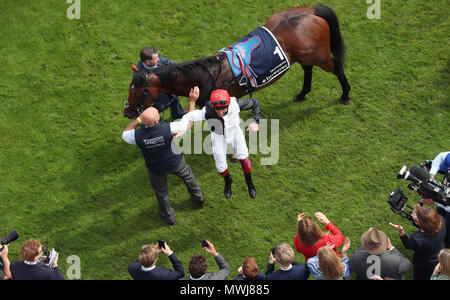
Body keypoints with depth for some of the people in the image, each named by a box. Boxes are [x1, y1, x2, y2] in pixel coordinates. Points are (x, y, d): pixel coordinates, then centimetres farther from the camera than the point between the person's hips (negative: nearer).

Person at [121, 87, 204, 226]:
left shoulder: (138, 135, -34)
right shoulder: (168, 129, -38)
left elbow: (124, 134, -8)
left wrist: (138, 120, -19)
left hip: (156, 169, 0)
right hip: (175, 162, 0)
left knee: (161, 192, 28)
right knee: (188, 176, 33)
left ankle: (170, 218, 50)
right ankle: (199, 198, 58)